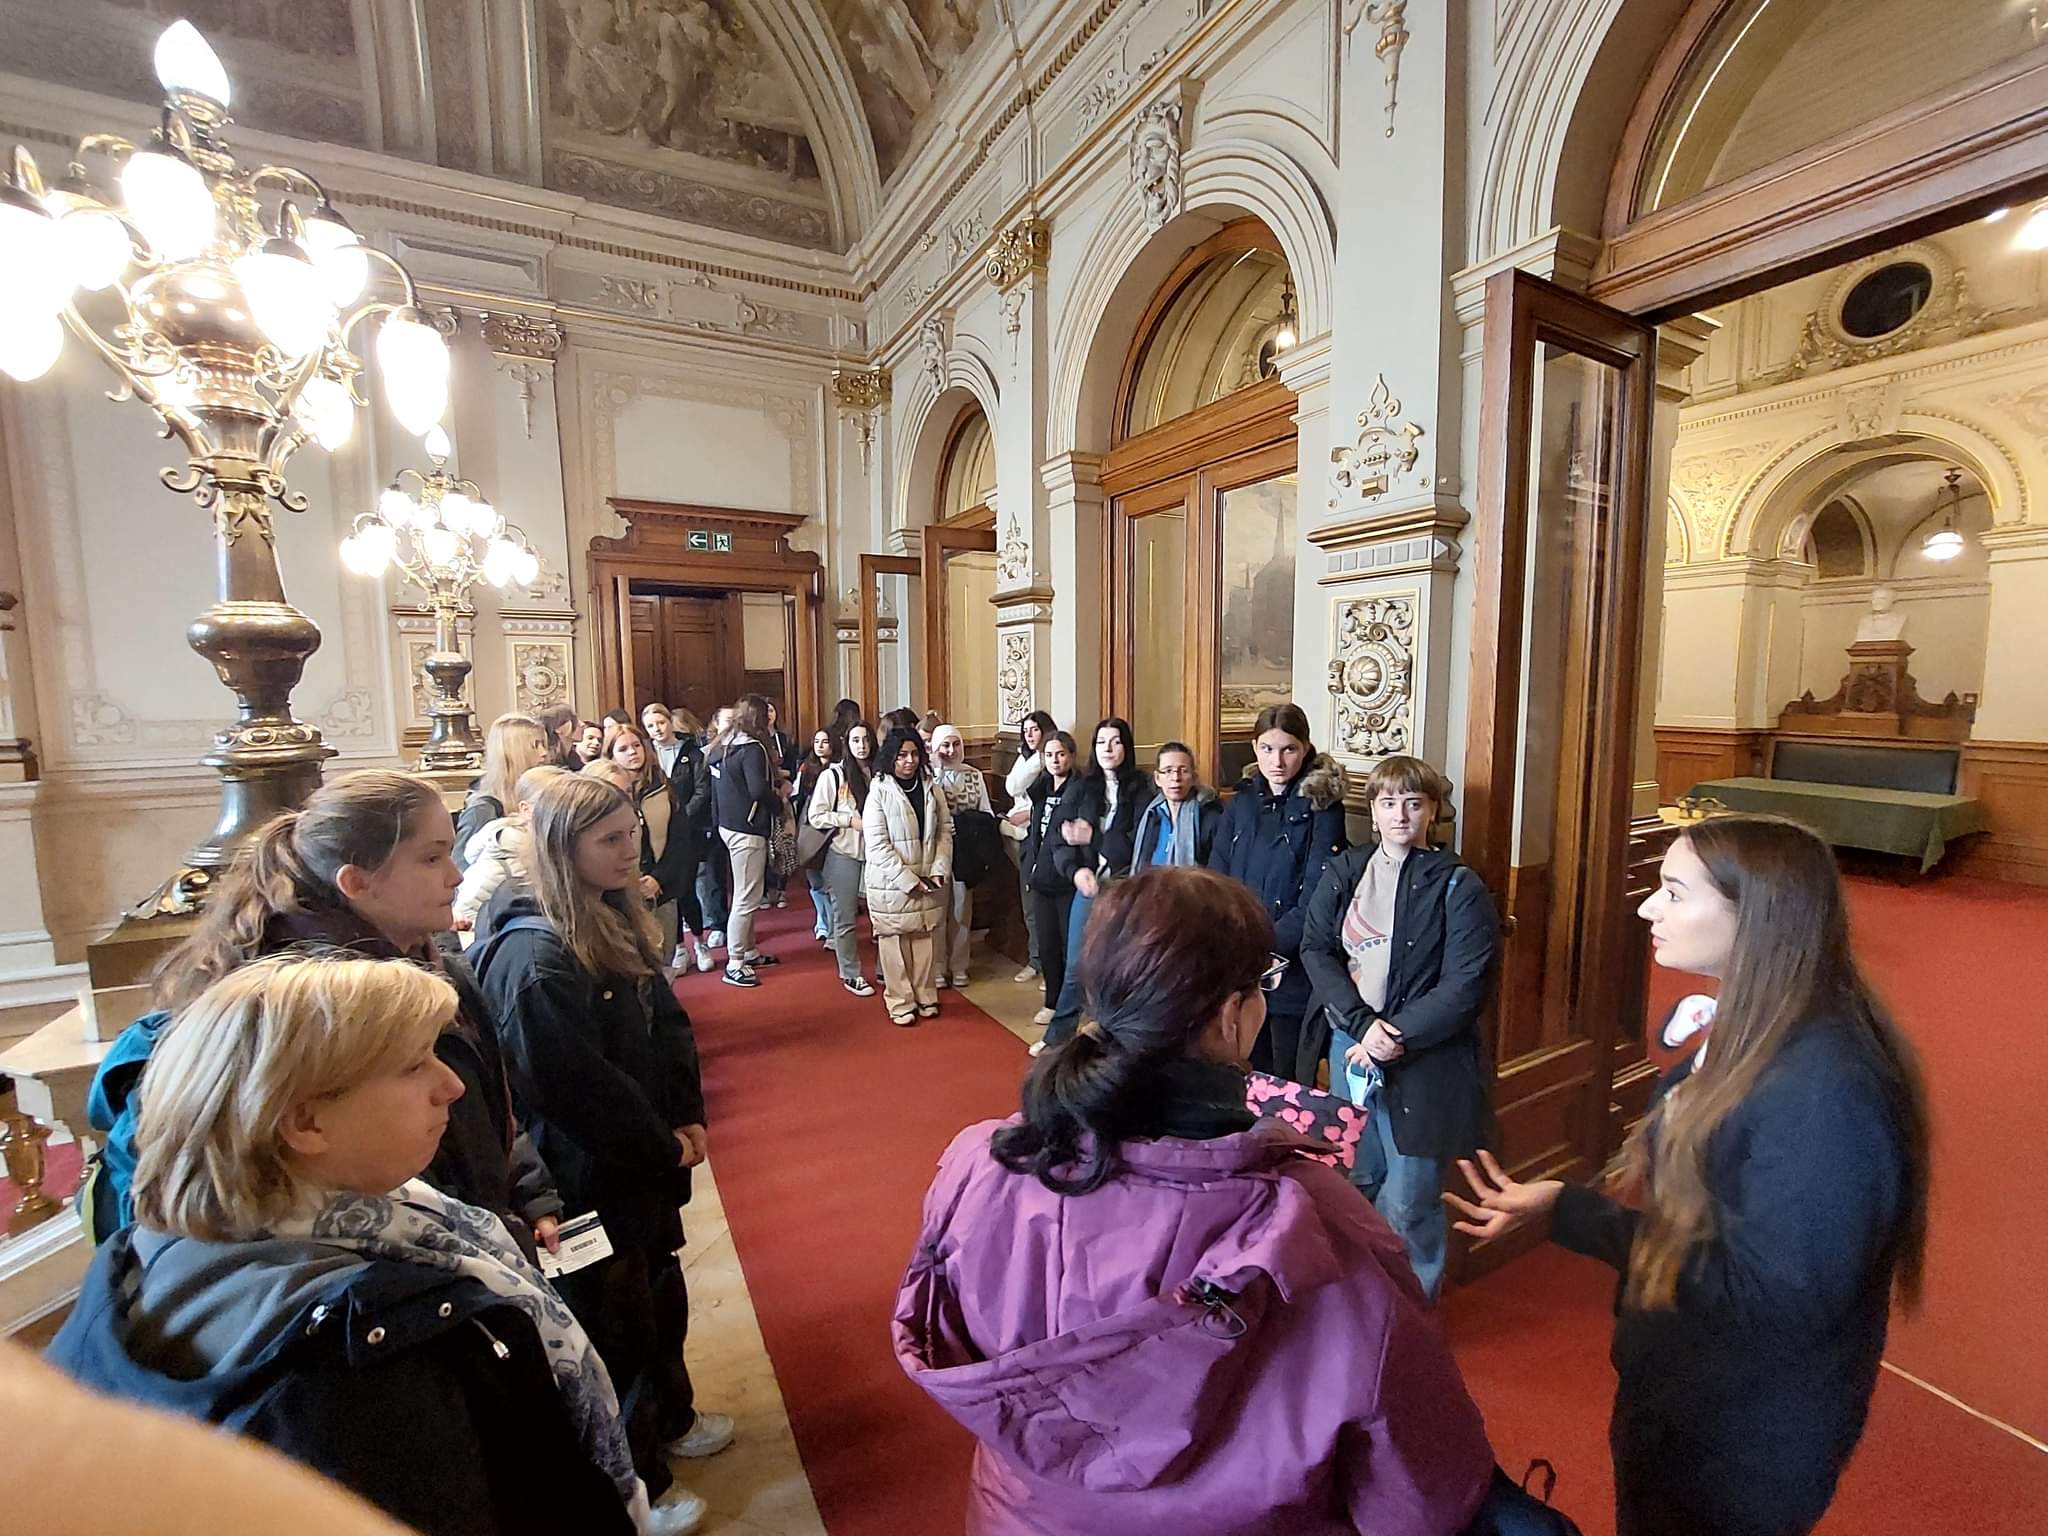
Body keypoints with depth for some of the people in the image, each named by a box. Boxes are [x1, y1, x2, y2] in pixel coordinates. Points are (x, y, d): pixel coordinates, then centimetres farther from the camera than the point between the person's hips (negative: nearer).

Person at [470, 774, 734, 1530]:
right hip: (591, 1176, -8)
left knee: (660, 1296, 26)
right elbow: (576, 1086, -25)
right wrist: (663, 1146, -14)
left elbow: (669, 1026, 4)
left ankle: (668, 1418, 51)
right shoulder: (532, 958, -27)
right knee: (614, 1325, 13)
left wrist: (688, 1119, -5)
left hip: (645, 1158, 8)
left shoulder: (622, 922, 0)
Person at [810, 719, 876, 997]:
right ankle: (850, 975, 20)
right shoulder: (832, 775, -5)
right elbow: (816, 816, -7)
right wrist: (851, 820, -14)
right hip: (844, 853, -2)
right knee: (845, 917, 7)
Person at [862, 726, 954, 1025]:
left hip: (928, 882, 4)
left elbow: (945, 831, 7)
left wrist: (940, 869, -6)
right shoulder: (879, 792, -10)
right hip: (890, 884, -3)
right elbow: (877, 845, -14)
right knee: (895, 943, 5)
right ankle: (901, 1003, 18)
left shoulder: (932, 789, 3)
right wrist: (907, 880, -16)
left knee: (924, 940, 10)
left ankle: (924, 996, 25)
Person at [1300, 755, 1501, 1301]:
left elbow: (1467, 984, -12)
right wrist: (1362, 1024, -14)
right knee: (1354, 1181, 18)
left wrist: (1396, 1036, -16)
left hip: (1423, 1058, -4)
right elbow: (1315, 948, -3)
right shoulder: (1344, 872, 4)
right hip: (1348, 1045, 4)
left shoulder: (1457, 887, -7)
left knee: (1407, 1204, 3)